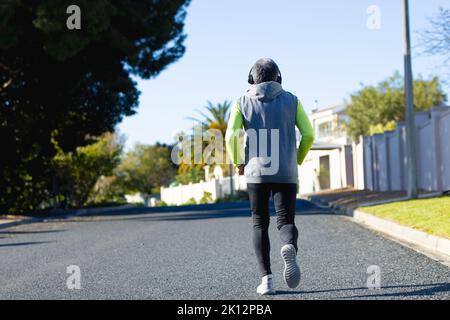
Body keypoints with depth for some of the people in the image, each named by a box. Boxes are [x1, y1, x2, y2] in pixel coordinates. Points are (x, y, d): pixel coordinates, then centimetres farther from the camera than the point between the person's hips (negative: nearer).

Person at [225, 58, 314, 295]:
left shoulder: (242, 102, 5)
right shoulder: (291, 100, 7)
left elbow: (231, 136, -9)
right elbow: (308, 135, 0)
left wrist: (237, 163, 8)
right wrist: (297, 160, 16)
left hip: (256, 173, 0)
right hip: (286, 173, 0)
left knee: (260, 224, 14)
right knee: (286, 222, 4)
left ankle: (266, 279, 3)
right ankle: (289, 248, -34)